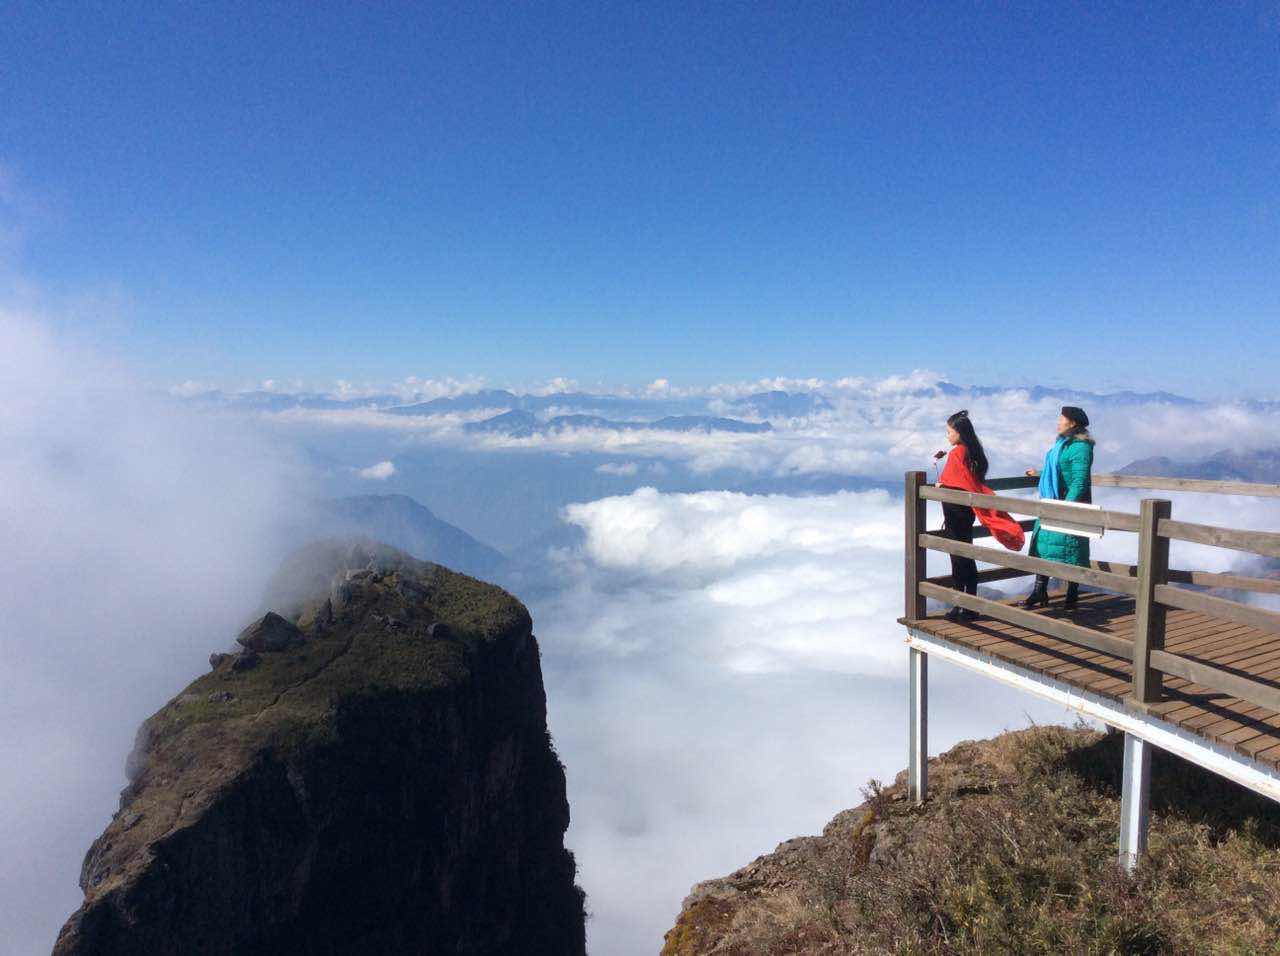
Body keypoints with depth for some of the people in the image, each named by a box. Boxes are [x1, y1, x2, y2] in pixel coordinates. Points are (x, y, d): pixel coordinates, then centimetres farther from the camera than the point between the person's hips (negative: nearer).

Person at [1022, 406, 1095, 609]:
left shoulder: (1080, 447, -14)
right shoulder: (1063, 444, 15)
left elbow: (1080, 480, -21)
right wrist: (1040, 473, 40)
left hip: (1070, 504, -9)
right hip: (1052, 503, 9)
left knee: (1070, 549, 0)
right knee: (1043, 543, 7)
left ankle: (1072, 596, 12)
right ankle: (1040, 593, 11)